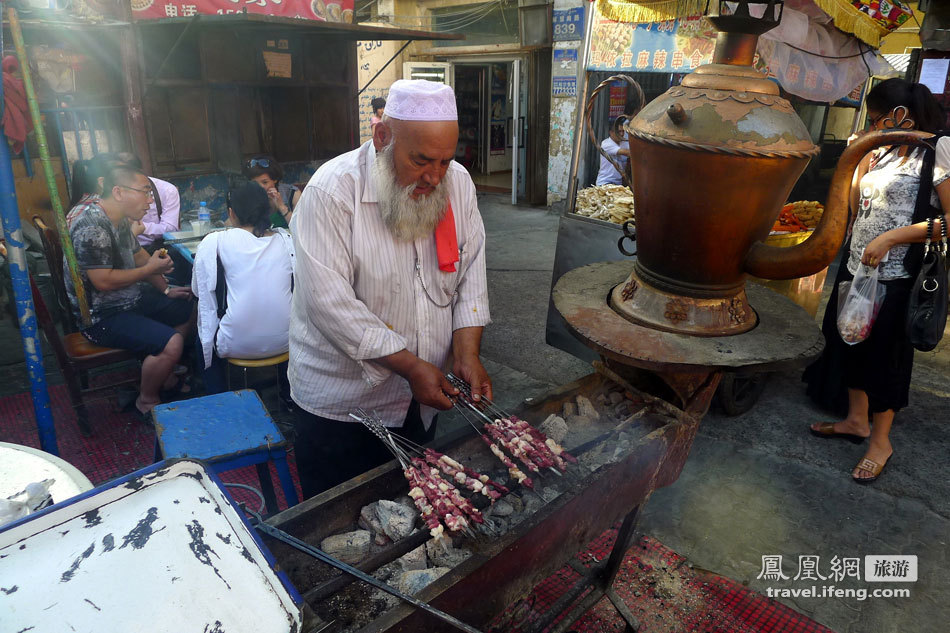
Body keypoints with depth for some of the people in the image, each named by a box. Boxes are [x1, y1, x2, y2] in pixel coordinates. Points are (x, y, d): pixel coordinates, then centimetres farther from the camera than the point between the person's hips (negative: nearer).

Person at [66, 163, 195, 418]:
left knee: (187, 310, 15)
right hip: (101, 317, -10)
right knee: (171, 342, -26)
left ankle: (164, 375, 25)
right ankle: (147, 401, -1)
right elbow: (104, 281, -28)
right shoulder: (92, 228, -25)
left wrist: (166, 289, 13)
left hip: (129, 300, 10)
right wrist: (150, 269, -18)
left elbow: (139, 255, 19)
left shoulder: (120, 220, 6)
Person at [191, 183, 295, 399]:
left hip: (238, 345, -2)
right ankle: (288, 396, 42)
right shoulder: (286, 239, 1)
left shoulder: (215, 241, -6)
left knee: (205, 335, 30)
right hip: (283, 341, 3)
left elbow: (198, 290, 4)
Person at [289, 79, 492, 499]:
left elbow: (471, 272, 0)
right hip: (340, 405, -4)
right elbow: (331, 302, -25)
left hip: (422, 400, 5)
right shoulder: (333, 191, -20)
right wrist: (409, 365, -24)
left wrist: (467, 354, -11)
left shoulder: (458, 183, -4)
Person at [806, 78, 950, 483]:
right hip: (856, 268, 8)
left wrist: (891, 238, -21)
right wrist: (860, 162, 9)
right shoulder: (883, 154, 13)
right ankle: (857, 419, 33)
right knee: (850, 344, 14)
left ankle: (881, 441, 21)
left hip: (895, 279, -7)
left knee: (884, 355, 3)